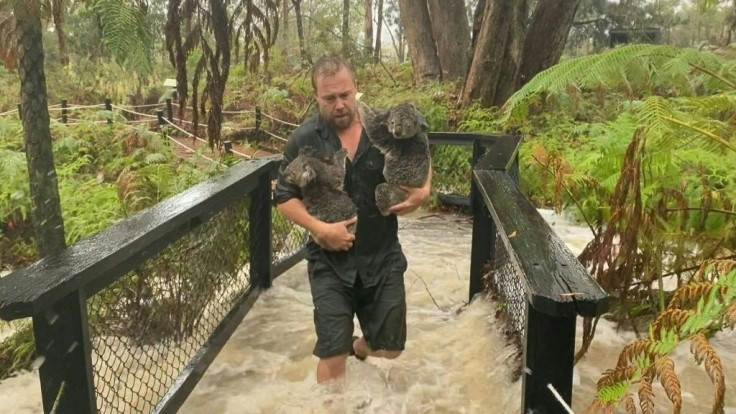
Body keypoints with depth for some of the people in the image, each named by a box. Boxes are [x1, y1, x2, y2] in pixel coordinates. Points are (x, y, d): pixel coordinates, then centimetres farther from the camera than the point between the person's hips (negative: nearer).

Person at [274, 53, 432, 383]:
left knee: (389, 350, 17)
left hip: (383, 258, 3)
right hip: (330, 263, -2)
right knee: (332, 355, 0)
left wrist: (423, 191, -9)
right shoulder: (304, 139, -8)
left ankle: (360, 345, 52)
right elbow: (284, 197, -3)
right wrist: (319, 229, -18)